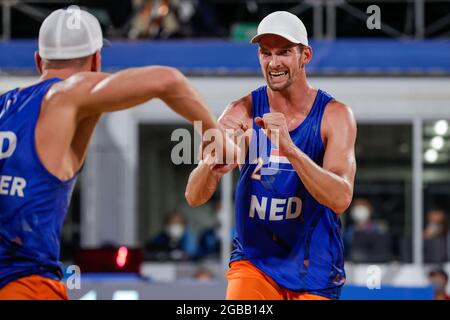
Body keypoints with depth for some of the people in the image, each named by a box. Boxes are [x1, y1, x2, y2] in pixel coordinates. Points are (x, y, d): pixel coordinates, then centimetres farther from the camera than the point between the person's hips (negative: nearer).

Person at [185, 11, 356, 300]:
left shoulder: (335, 115, -9)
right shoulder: (242, 112, -7)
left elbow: (340, 199, -24)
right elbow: (194, 197, -14)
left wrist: (289, 148, -38)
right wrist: (213, 164, -37)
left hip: (314, 269, 0)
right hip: (254, 262, 0)